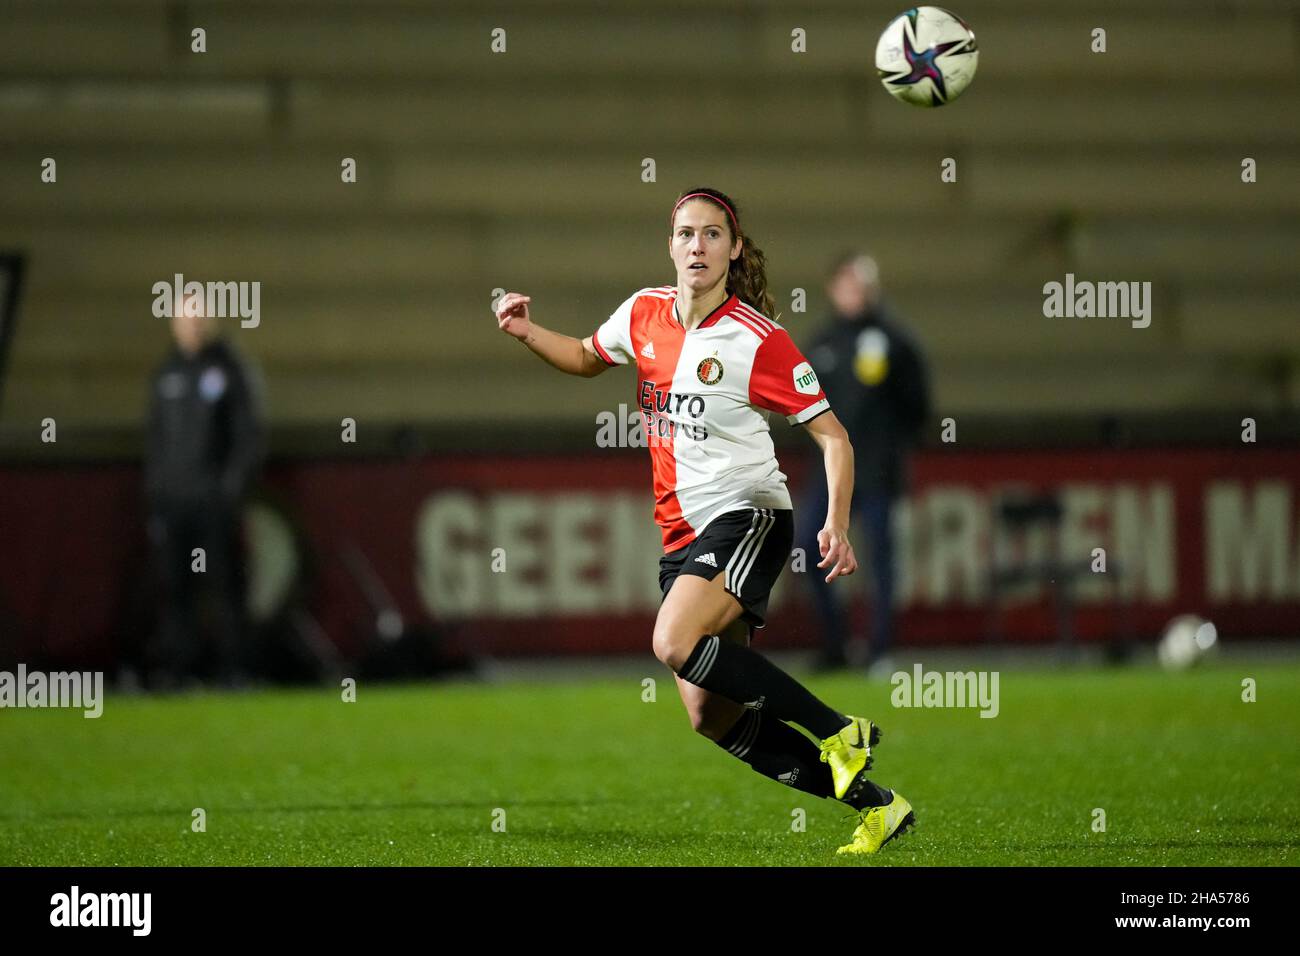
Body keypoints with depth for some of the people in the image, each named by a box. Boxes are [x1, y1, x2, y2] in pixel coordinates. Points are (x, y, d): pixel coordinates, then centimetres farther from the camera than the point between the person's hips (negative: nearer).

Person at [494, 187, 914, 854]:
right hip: (683, 537, 7)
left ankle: (840, 732, -20)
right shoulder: (644, 312, 5)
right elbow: (587, 358, 27)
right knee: (712, 718, 1)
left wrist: (836, 526, -23)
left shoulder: (757, 340, -12)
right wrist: (527, 332, 8)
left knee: (676, 642, -32)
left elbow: (831, 435, -9)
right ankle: (874, 804, 10)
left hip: (746, 515, -7)